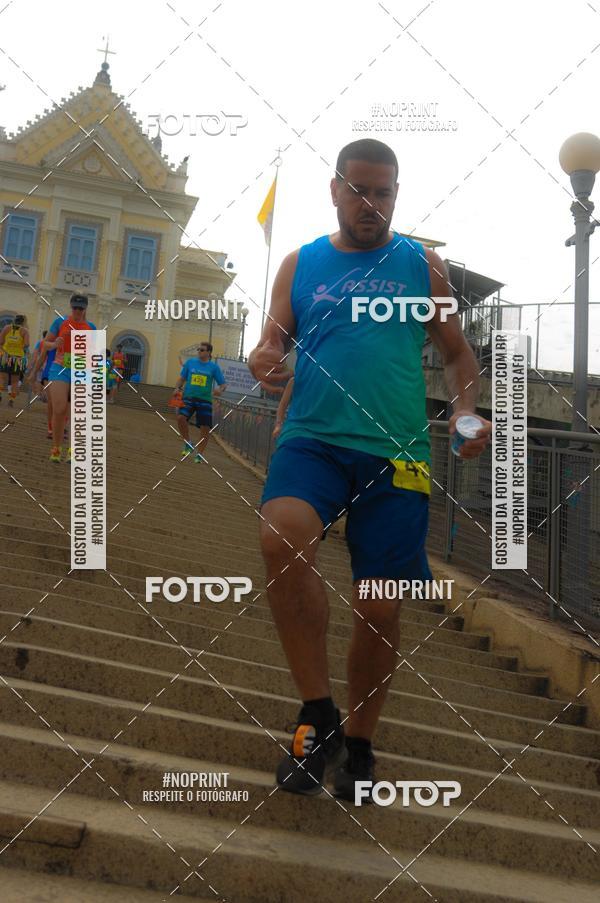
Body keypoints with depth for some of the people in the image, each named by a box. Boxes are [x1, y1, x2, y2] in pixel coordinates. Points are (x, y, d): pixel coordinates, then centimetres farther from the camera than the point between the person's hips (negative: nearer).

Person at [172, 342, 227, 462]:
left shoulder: (214, 367, 3)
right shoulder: (190, 362, 7)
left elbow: (223, 384, 5)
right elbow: (182, 378, 14)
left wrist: (220, 390, -17)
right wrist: (177, 388, -4)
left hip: (205, 400, 0)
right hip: (189, 397, 0)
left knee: (205, 428, -4)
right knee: (181, 417, -25)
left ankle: (199, 454, 14)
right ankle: (187, 443, -2)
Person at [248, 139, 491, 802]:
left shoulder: (422, 265, 12)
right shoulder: (300, 264, 13)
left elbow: (457, 353, 15)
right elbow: (273, 343, 10)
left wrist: (466, 411, -6)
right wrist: (262, 361, -15)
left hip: (395, 453, 1)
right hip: (312, 440, 0)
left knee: (378, 609, 3)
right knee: (281, 536, -32)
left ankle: (358, 743, 27)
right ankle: (317, 712, -15)